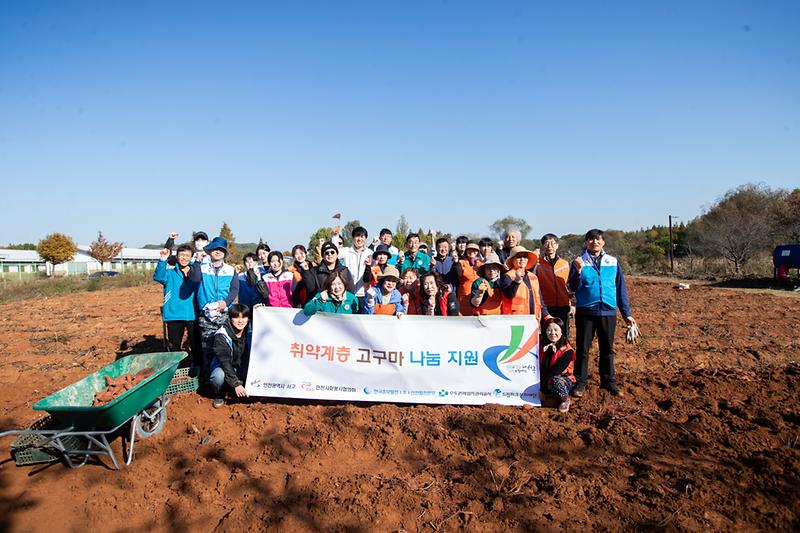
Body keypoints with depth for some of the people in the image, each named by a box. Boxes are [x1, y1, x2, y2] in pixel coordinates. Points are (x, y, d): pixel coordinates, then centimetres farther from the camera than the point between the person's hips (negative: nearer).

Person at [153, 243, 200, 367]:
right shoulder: (170, 273, 3)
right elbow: (158, 277, -20)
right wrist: (162, 261, -33)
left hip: (193, 315, 0)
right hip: (174, 315, 0)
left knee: (196, 347, 5)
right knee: (174, 347, 9)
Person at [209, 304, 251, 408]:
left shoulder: (250, 332, -10)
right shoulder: (222, 335, -22)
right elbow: (225, 361, -28)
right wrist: (236, 384, -35)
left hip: (242, 368, 4)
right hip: (223, 366, -3)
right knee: (219, 376, -35)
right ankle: (219, 395, -2)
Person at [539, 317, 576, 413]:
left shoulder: (567, 351, -15)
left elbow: (556, 371, -18)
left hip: (564, 379, -4)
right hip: (544, 381, 4)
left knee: (554, 381, -37)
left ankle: (565, 400, -8)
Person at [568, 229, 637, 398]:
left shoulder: (613, 262, 6)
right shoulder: (579, 262, 0)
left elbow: (621, 288, 9)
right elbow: (573, 288, -7)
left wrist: (626, 313, 7)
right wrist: (578, 271, -24)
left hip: (608, 312, 2)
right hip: (585, 312, -2)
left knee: (607, 349, 10)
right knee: (582, 349, 5)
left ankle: (609, 382, 22)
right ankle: (580, 383, 13)